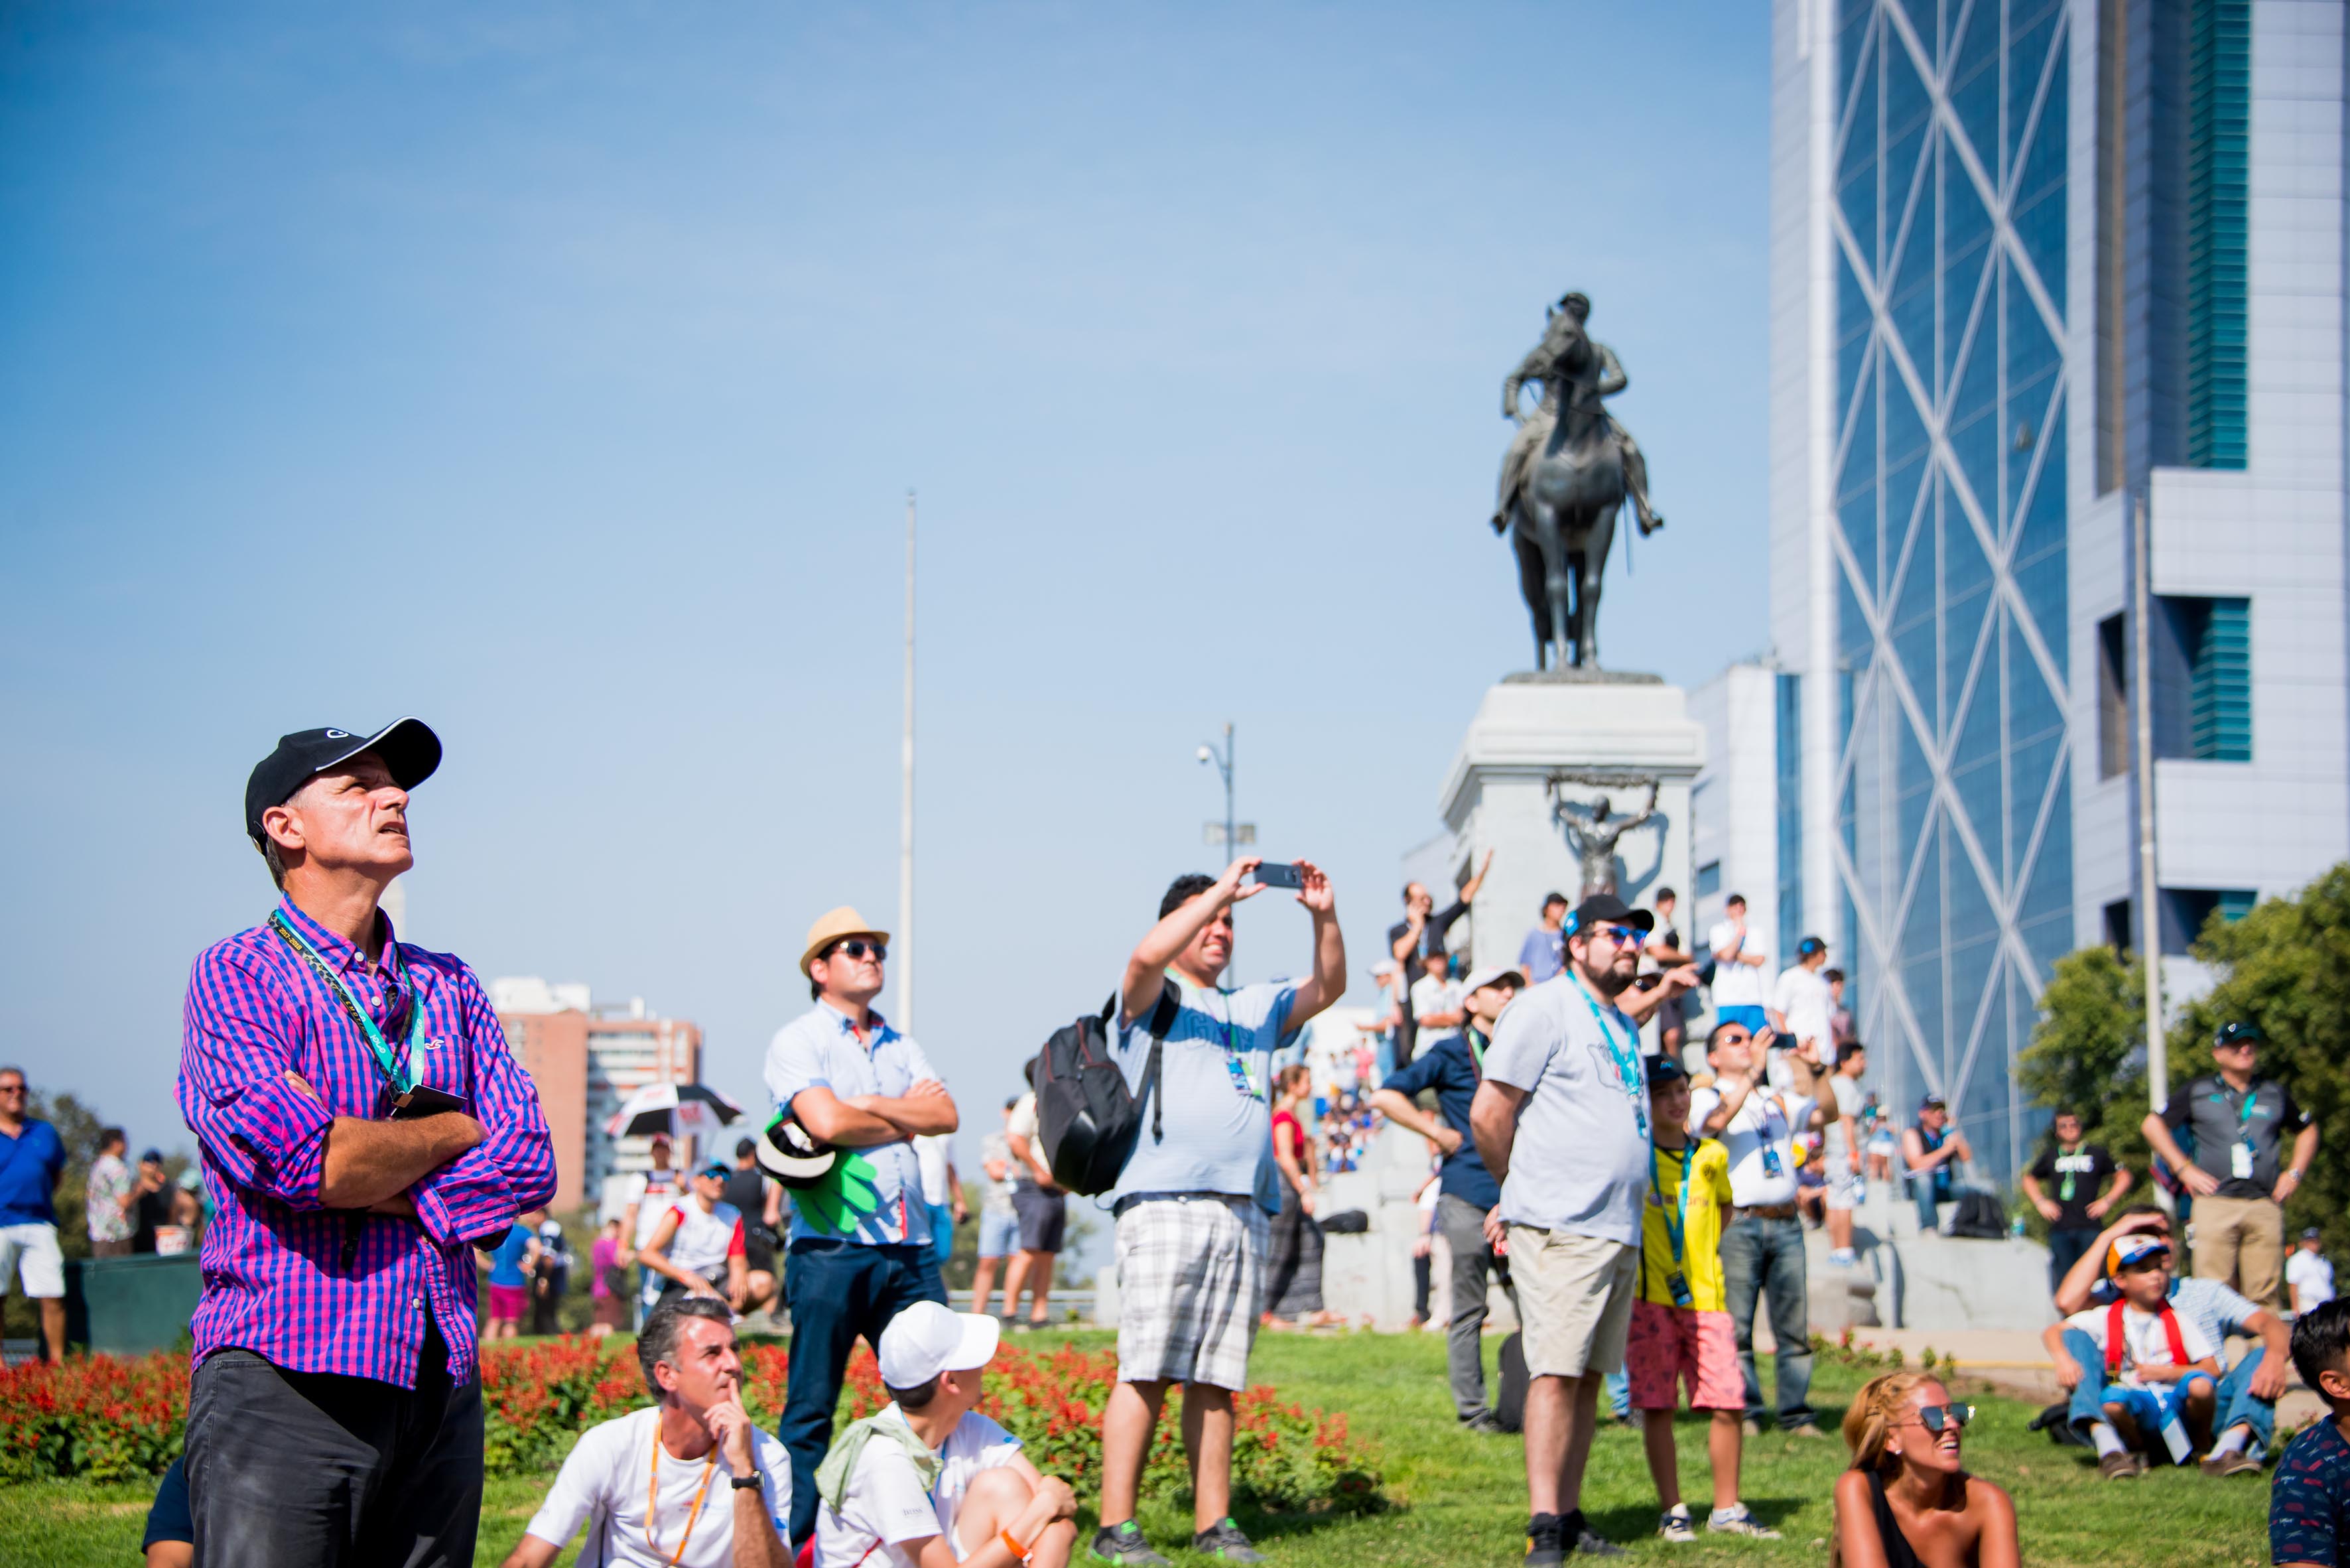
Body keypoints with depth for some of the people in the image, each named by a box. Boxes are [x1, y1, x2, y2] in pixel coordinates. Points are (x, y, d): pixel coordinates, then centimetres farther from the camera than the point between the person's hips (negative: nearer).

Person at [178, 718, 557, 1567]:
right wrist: (455, 1131, 1)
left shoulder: (449, 987, 19)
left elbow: (531, 1162, 7)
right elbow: (296, 1159, -15)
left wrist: (378, 1182, -7)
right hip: (285, 1380, -5)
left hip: (441, 1390, 5)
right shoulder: (238, 974, 1)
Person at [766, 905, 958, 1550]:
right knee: (811, 1410, -3)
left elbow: (946, 1114, 5)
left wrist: (870, 1105, -6)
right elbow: (824, 1122, -14)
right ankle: (793, 1544, 1)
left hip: (909, 1251, 6)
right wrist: (905, 1119, 1)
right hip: (832, 1248, -6)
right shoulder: (797, 1041, 2)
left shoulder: (901, 1048, 20)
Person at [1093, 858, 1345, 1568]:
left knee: (1216, 1379, 6)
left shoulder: (1255, 1006, 27)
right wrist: (1222, 888, -12)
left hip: (1243, 1212, 6)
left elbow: (1328, 987, 16)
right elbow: (1148, 954, -13)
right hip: (1163, 1205, -6)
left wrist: (1324, 917, 0)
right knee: (1145, 1372, -10)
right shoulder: (1154, 998, 10)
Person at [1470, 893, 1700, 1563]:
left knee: (1589, 1375, 9)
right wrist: (1518, 1187, 5)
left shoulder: (1623, 1025, 21)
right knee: (1556, 1371, -12)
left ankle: (1569, 1514, 14)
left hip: (1620, 1231, 8)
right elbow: (1488, 1113, -6)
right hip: (1561, 1229, -8)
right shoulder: (1543, 1009, -6)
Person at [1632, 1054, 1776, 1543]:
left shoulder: (1711, 1156, 10)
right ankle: (1672, 1511, 8)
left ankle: (1726, 1509, 10)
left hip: (1705, 1295, 3)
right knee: (1657, 1407, -2)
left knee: (1728, 1404, -2)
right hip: (1649, 1296, -3)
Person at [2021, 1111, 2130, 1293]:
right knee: (2062, 1282, -2)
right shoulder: (2050, 1155, 16)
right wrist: (2040, 1202, 11)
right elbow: (2029, 1180, 27)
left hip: (2090, 1228, -2)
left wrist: (2107, 1201, 3)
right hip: (2059, 1229, 2)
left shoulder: (2097, 1153, 12)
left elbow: (2123, 1177, 16)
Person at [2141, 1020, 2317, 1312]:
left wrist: (2294, 1173, 16)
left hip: (2266, 1205, 2)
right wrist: (2184, 1169, 3)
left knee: (2265, 1297, -4)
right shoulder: (2198, 1091, 11)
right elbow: (2153, 1124, 13)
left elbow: (2307, 1131, 30)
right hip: (2215, 1202, -2)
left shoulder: (2275, 1094, 17)